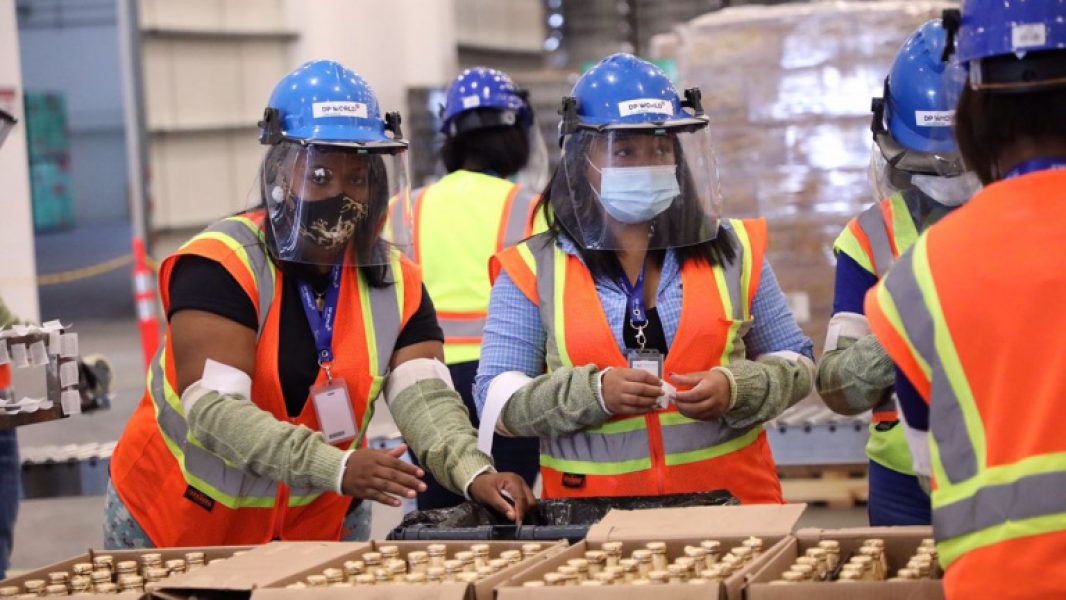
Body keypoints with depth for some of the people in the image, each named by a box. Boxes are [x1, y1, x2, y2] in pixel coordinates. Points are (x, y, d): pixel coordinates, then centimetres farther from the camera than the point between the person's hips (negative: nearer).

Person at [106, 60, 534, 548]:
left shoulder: (395, 283, -4)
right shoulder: (222, 265, -20)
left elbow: (425, 398, -16)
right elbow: (213, 408, -30)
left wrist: (473, 475, -37)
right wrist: (337, 468, -42)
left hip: (319, 531, 4)